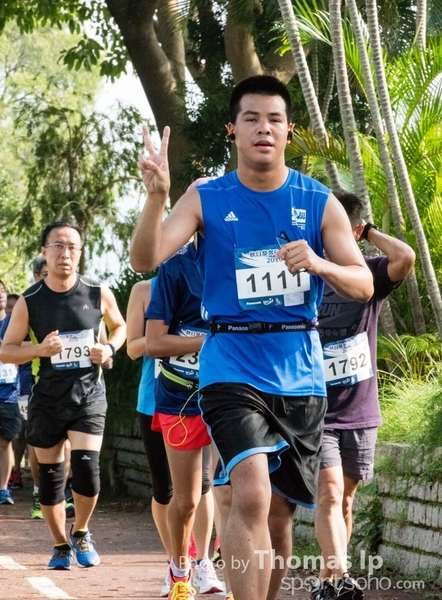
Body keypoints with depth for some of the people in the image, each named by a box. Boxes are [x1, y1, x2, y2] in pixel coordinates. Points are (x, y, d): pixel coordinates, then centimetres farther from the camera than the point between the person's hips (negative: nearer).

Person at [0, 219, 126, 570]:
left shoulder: (99, 294, -4)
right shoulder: (29, 301, -6)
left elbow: (120, 326, 14)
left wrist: (109, 349, -7)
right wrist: (39, 349, -19)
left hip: (89, 394, -1)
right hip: (48, 398, 1)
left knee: (86, 466, -14)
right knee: (50, 474, 6)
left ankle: (81, 534, 13)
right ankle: (61, 546, 25)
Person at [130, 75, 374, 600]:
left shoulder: (319, 203, 4)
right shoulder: (206, 200, 0)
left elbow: (363, 285, 2)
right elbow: (145, 260, -12)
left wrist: (320, 265, -19)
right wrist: (156, 194, -29)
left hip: (300, 373, 3)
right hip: (232, 366, -3)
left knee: (279, 513, 10)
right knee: (251, 495, -24)